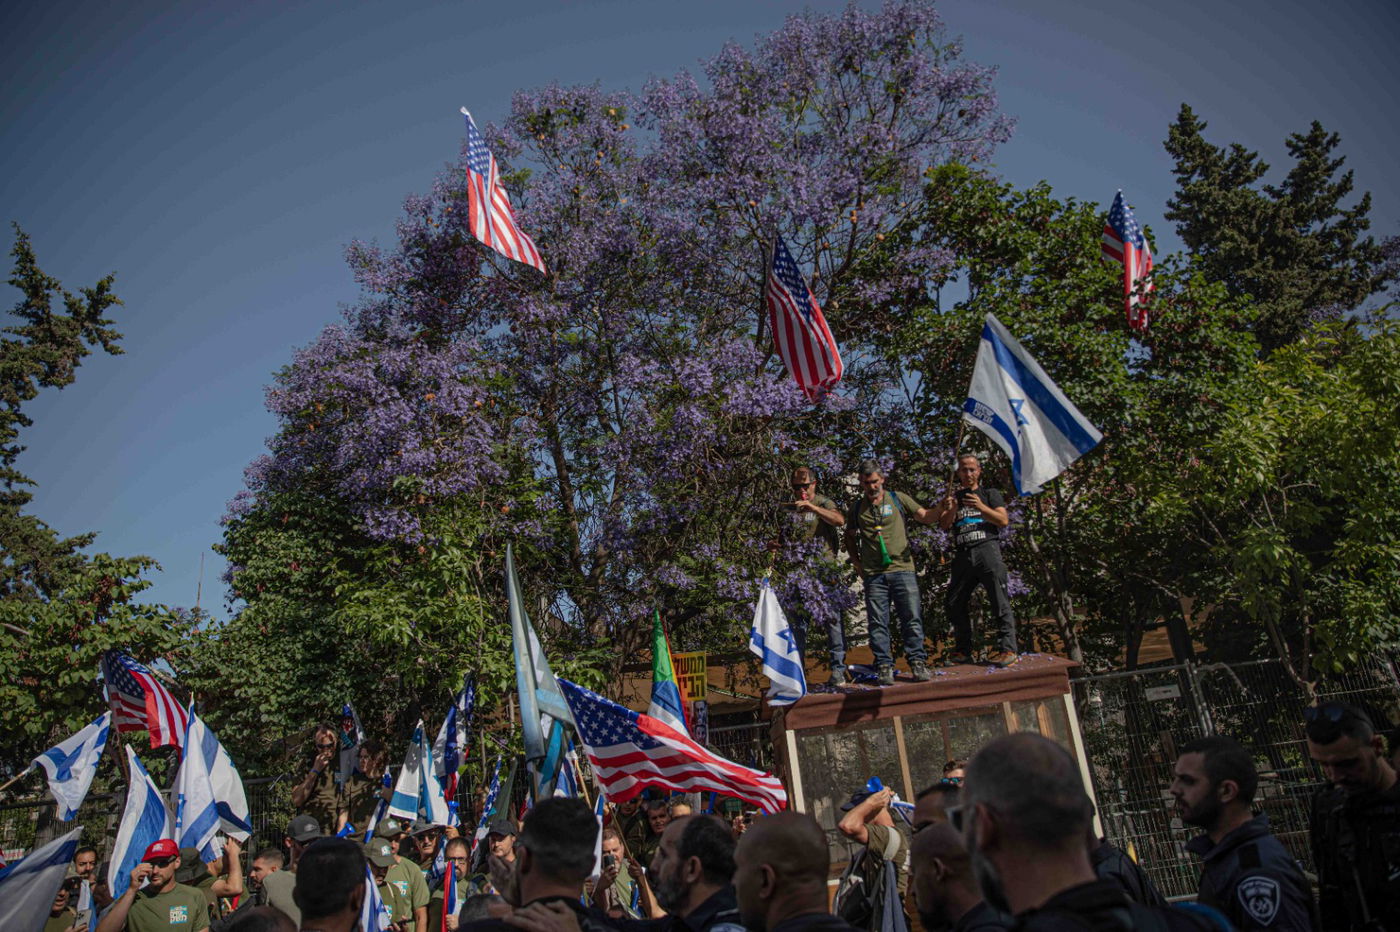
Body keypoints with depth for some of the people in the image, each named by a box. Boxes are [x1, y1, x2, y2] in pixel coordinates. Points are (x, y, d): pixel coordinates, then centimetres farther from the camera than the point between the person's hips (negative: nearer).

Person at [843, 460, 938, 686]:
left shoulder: (898, 499, 7)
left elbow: (925, 516, 3)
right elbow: (850, 538, 21)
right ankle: (884, 667, 7)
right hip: (873, 574, 1)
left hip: (902, 568, -1)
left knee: (912, 617, -2)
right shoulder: (857, 508, 10)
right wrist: (858, 564, 11)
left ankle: (917, 662, 6)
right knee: (877, 623, 1)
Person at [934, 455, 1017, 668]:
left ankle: (1008, 649, -12)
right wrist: (952, 510, -16)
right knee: (954, 603, 1)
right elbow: (944, 525, 6)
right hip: (963, 555, 4)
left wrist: (981, 507, -14)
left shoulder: (990, 494, 15)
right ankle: (963, 650, 10)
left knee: (1000, 601, -11)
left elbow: (1004, 520, 1)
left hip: (987, 550, -4)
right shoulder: (953, 498, 21)